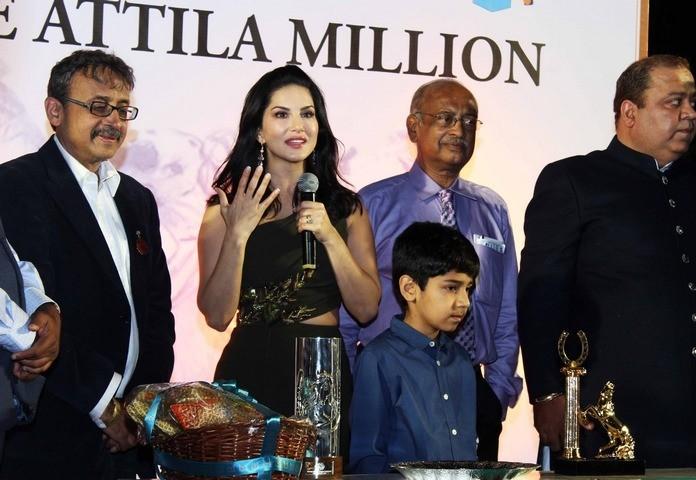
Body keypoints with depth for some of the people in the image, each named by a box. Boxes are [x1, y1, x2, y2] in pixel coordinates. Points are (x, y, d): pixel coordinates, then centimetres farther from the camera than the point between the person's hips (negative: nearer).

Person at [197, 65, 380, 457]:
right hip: (251, 370, -2)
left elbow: (367, 309, 1)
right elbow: (217, 315, -6)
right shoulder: (226, 209, 1)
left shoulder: (346, 208, 9)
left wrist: (330, 236, -10)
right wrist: (237, 235, -15)